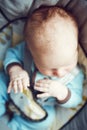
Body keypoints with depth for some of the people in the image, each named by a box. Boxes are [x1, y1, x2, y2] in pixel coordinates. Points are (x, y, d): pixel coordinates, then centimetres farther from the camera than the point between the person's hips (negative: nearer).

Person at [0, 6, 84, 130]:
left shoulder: (75, 74, -23)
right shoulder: (26, 49, -26)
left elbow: (74, 100, -15)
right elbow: (12, 54, -10)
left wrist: (62, 92, -37)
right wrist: (14, 69, -32)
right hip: (15, 91, 1)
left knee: (47, 118, -28)